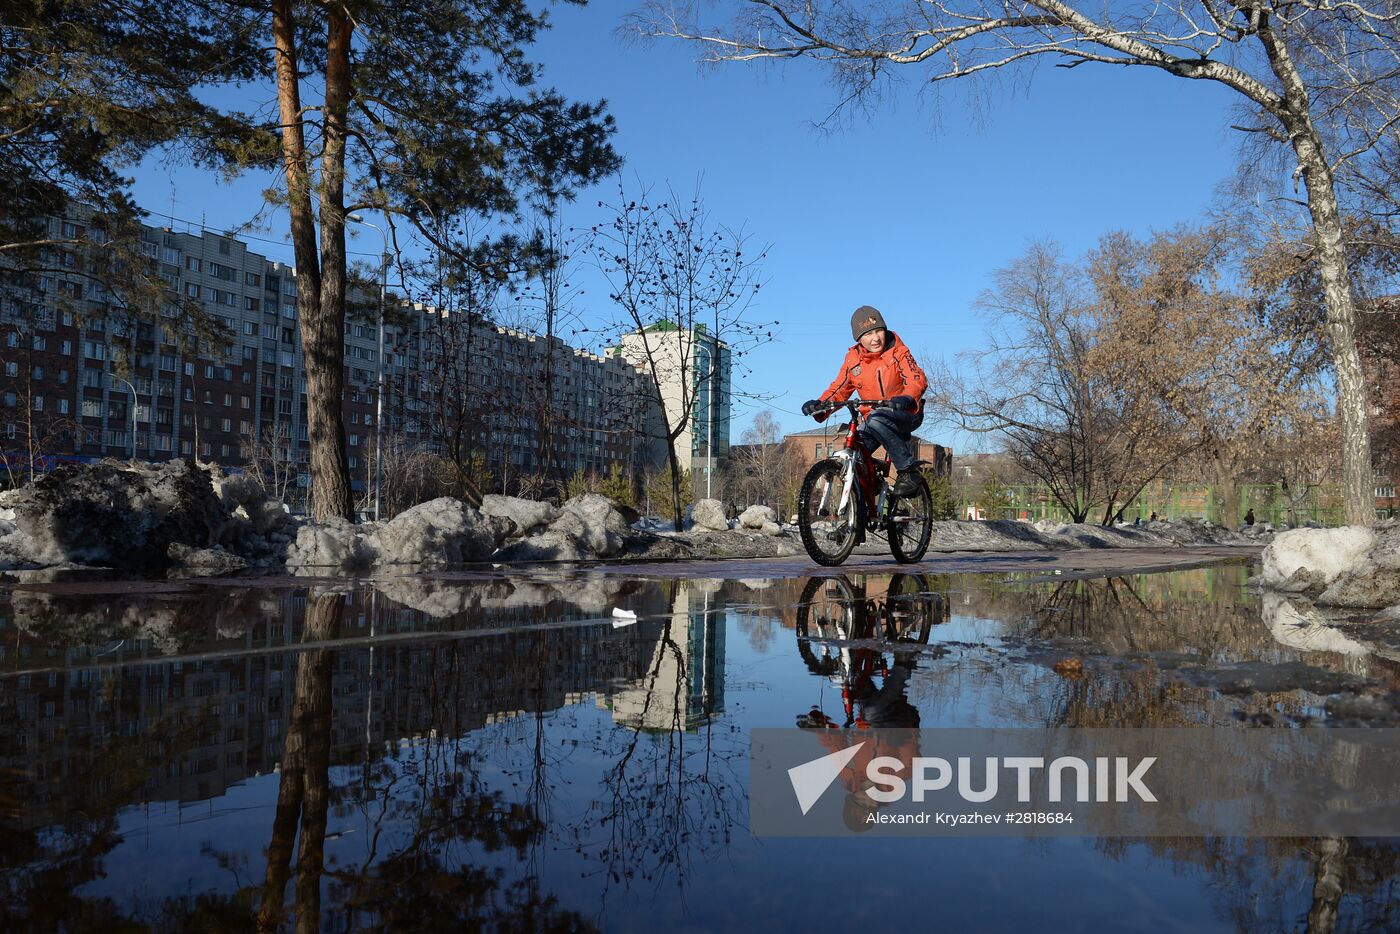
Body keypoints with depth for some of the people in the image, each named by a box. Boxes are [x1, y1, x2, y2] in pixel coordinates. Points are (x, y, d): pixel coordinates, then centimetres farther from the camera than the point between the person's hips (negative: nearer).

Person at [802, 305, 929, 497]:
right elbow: (839, 389, 6)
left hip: (906, 414, -4)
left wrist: (907, 398, -44)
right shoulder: (853, 359, 3)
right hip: (874, 416, 5)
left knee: (877, 421, -37)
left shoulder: (898, 352, -8)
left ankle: (908, 471, -26)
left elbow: (917, 378, -21)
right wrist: (820, 404, -15)